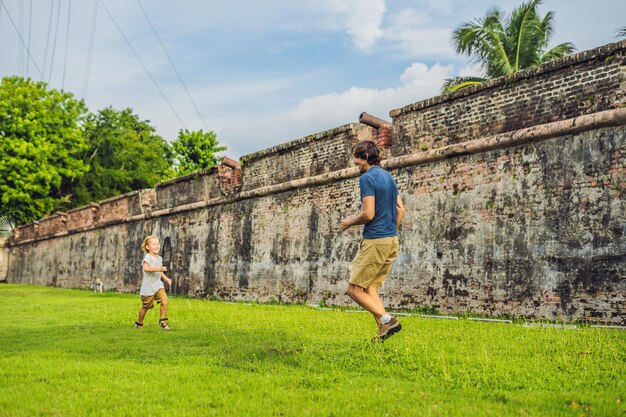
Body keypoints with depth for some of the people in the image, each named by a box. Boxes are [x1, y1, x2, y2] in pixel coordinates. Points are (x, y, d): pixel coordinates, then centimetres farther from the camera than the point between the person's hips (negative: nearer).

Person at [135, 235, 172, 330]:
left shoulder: (159, 258, 12)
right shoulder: (148, 257, -13)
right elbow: (146, 268, -32)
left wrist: (166, 279, 16)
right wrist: (158, 269, -37)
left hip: (158, 285, 6)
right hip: (148, 287, -6)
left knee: (164, 301, -15)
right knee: (145, 307, 8)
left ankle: (163, 321, -1)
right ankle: (139, 323, 30)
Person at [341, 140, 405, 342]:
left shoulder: (367, 178, -12)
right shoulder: (389, 176, 15)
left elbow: (368, 214, -19)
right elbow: (400, 209, 17)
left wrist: (350, 222, -1)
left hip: (374, 241, -9)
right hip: (392, 241, 9)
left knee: (354, 289, -1)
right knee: (370, 287, 14)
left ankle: (387, 320, -12)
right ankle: (383, 329, 6)